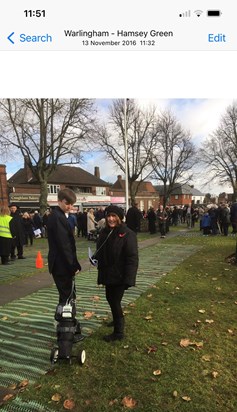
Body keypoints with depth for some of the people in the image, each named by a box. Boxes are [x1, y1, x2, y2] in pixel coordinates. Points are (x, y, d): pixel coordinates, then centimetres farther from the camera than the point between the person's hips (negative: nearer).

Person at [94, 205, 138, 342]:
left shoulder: (128, 234, -18)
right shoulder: (105, 232, 3)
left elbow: (132, 258, -20)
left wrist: (128, 279, -24)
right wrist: (95, 258, -3)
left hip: (120, 275, -7)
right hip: (108, 273, 7)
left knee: (115, 301, 1)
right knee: (110, 298, 21)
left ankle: (119, 332, 21)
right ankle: (118, 320, 48)